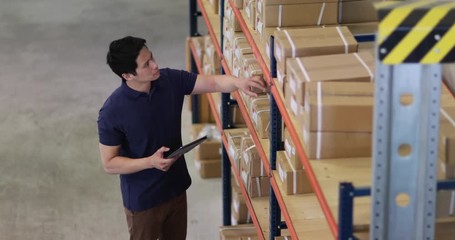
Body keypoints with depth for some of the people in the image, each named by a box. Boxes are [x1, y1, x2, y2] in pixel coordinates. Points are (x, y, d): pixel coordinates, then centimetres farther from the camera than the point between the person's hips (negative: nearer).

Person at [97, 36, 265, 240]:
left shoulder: (170, 80, -11)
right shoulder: (112, 112, -25)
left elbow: (214, 82, -11)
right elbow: (109, 163, -18)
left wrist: (239, 82, -32)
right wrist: (150, 162, -30)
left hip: (175, 188, 6)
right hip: (142, 199, -6)